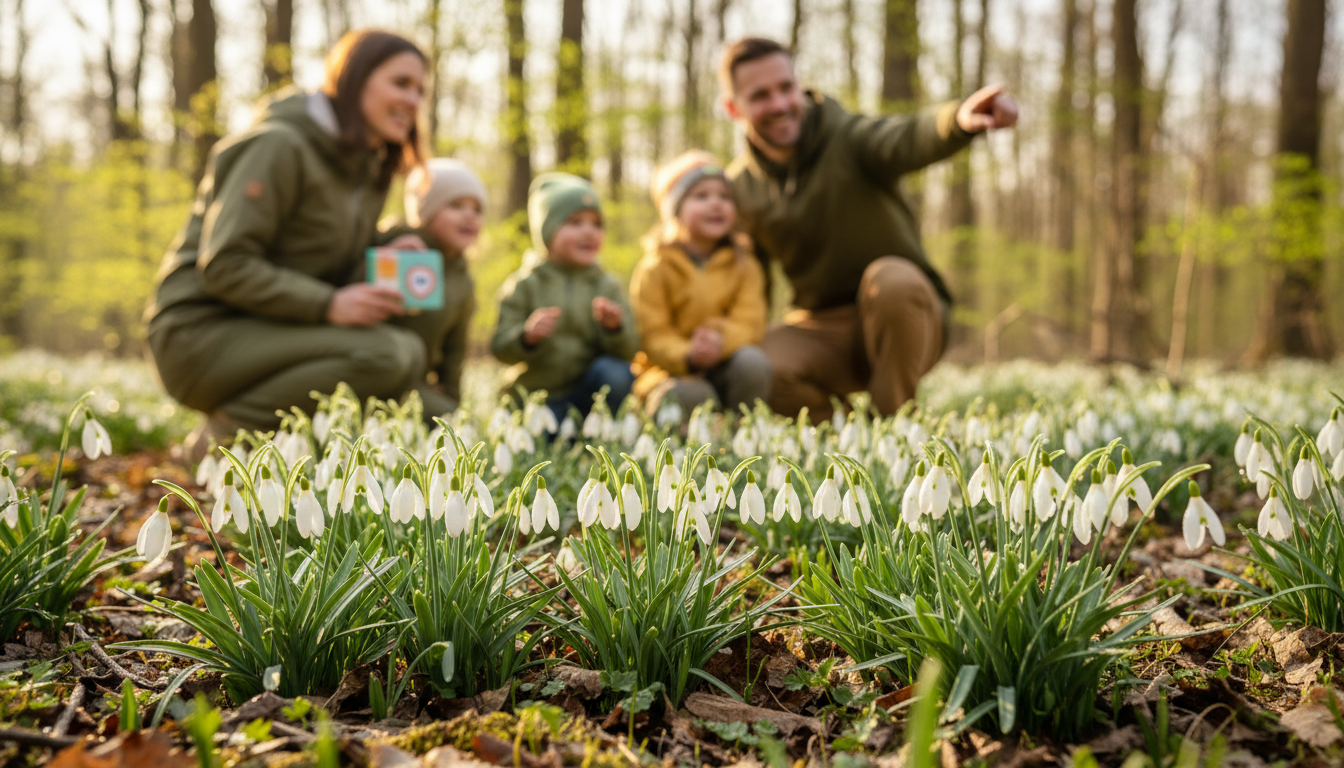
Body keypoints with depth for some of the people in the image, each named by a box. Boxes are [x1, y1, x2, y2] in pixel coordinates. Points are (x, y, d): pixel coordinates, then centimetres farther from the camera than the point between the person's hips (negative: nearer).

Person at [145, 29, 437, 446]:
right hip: (202, 333, -8)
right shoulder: (279, 145, -14)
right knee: (381, 356, -26)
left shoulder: (371, 168, 13)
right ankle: (227, 434, -12)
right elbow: (223, 266, -20)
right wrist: (328, 305, -28)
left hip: (269, 332, 9)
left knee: (408, 353, -9)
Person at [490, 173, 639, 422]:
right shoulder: (524, 285, -2)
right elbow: (500, 348, -8)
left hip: (584, 392, 3)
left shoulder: (607, 285, 4)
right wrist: (527, 336, -29)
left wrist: (615, 327, -26)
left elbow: (629, 351, -5)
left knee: (615, 372, -28)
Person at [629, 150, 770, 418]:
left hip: (725, 369, 4)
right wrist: (688, 355, -34)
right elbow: (653, 335, -12)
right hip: (674, 371, -4)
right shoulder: (655, 268, -5)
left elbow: (749, 323, -8)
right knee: (689, 396, -36)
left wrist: (721, 341, -33)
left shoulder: (743, 264, 5)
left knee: (753, 361, -28)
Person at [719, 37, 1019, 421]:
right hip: (821, 329, 3)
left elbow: (907, 138, -38)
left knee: (891, 278, -37)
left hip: (901, 319, -3)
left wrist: (960, 119, -60)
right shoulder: (740, 190, 2)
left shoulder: (850, 138, -12)